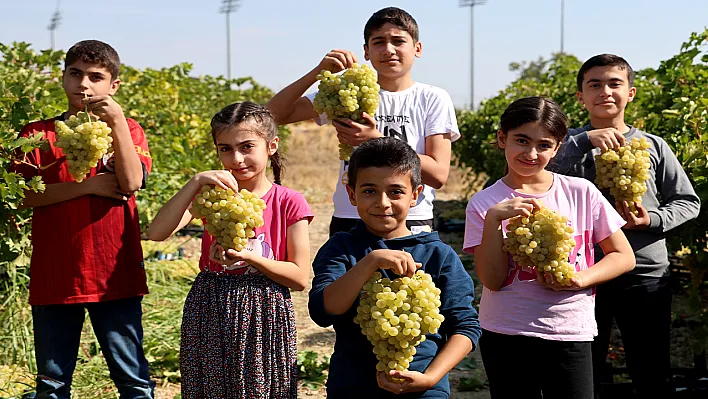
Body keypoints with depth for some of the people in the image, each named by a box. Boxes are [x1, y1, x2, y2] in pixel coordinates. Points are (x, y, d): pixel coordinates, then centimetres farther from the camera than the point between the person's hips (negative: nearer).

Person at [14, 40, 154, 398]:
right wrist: (87, 186, -13)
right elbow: (25, 195, -6)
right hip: (53, 277, 1)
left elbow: (131, 183, -10)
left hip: (114, 275, -1)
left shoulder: (127, 130, 7)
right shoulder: (38, 135, 7)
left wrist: (116, 121, -15)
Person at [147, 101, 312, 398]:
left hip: (264, 317, -2)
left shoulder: (289, 203, -4)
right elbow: (157, 232, -12)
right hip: (210, 315, 2)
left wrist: (248, 257, -19)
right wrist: (196, 183, -20)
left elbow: (300, 277, -6)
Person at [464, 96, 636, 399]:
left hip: (571, 334, 1)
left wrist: (580, 279, -12)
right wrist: (494, 219, -18)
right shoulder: (484, 204, -2)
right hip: (506, 337, 0)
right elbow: (493, 280, -8)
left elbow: (624, 257, 4)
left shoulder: (582, 193, 0)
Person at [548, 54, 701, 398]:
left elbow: (687, 201, 9)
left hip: (646, 273, 1)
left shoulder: (653, 146, 6)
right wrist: (587, 140, -24)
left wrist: (652, 220, -9)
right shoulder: (571, 144, 3)